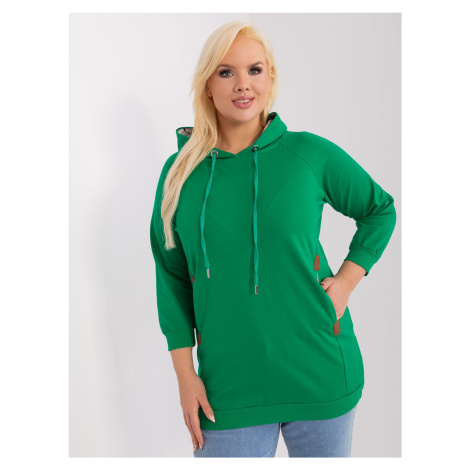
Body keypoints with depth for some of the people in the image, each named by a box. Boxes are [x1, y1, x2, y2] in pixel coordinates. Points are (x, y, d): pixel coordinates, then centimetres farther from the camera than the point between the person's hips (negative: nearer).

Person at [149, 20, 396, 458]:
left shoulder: (311, 153, -4)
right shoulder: (180, 172, 0)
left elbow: (380, 210, 11)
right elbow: (172, 278, 5)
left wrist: (347, 279, -2)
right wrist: (185, 376, 1)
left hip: (319, 375, 0)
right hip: (228, 388, 1)